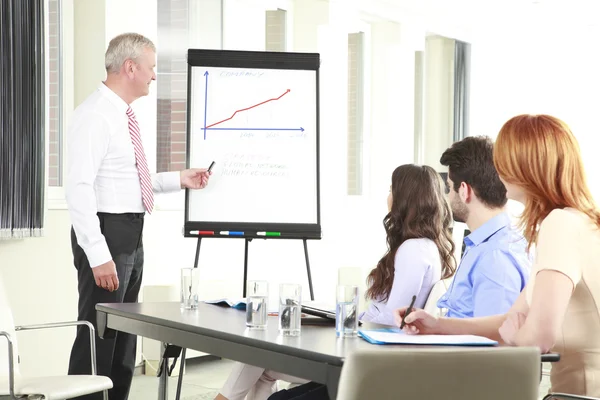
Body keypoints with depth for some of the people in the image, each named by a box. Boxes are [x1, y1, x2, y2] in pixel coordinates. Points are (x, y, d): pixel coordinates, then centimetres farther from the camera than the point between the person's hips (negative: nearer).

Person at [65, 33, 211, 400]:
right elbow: (79, 188, -21)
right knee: (98, 334, -4)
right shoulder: (95, 114, -15)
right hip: (107, 233, -10)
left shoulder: (124, 116, 14)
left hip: (132, 235, 10)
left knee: (125, 335, 16)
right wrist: (98, 255, -25)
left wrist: (179, 179, 15)